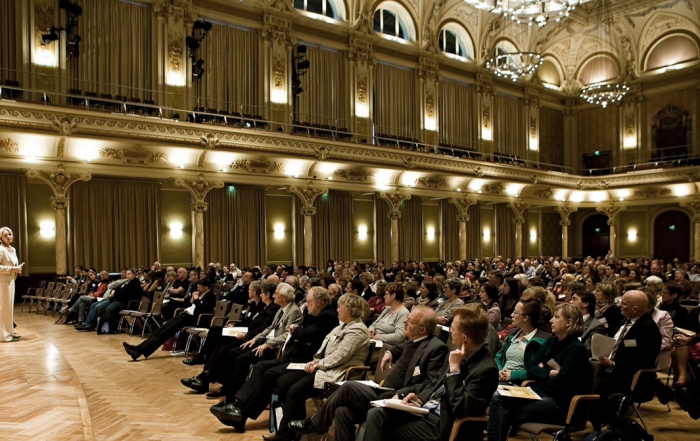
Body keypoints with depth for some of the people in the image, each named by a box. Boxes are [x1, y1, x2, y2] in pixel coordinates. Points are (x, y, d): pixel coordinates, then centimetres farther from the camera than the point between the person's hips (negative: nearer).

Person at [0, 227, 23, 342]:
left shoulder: (13, 249, 14)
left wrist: (18, 268, 5)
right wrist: (12, 269, -21)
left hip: (11, 280, 9)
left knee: (10, 306, 13)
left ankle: (10, 332, 21)